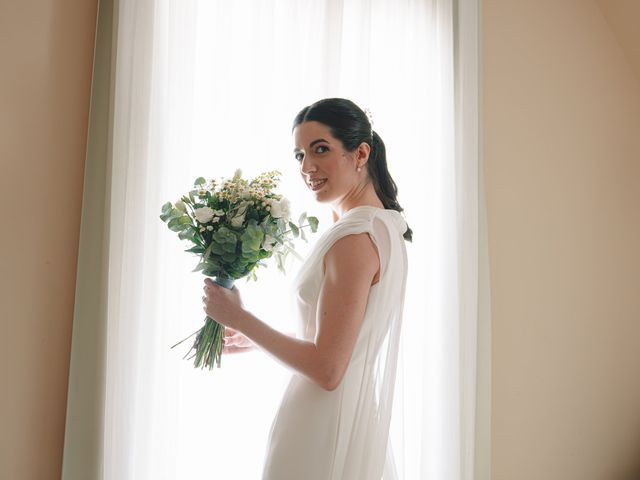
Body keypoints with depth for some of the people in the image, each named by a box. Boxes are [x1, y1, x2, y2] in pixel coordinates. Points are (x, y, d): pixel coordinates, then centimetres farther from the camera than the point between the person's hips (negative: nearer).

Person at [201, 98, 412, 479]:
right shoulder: (387, 227, 5)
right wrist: (255, 338, 14)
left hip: (322, 435, -8)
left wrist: (239, 318, -14)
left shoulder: (354, 237, -23)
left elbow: (327, 369, -23)